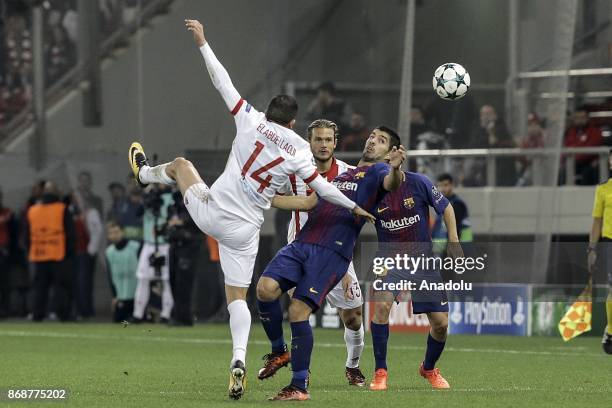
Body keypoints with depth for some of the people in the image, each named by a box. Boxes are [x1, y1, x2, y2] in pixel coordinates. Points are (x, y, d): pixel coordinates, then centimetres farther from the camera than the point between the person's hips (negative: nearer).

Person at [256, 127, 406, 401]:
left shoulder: (377, 172, 7)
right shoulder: (341, 175, 29)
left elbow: (391, 183, -17)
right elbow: (308, 203, 33)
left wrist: (395, 168, -42)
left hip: (332, 252, -6)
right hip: (301, 244, 6)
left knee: (298, 311, -15)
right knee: (266, 288, -15)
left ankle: (300, 386, -4)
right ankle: (279, 352, 7)